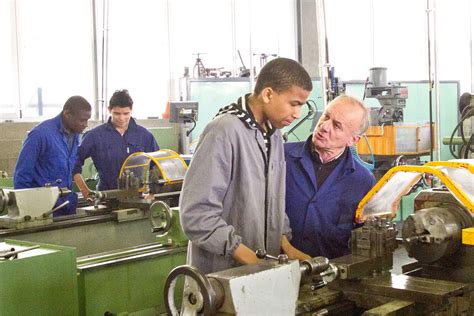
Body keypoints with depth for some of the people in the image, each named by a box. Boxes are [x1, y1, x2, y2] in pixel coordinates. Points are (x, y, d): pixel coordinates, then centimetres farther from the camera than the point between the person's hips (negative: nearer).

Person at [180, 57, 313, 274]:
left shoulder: (274, 135, 7)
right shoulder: (225, 132, -19)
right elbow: (196, 215, -24)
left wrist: (286, 247, 1)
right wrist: (253, 262, -22)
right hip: (221, 278, -8)